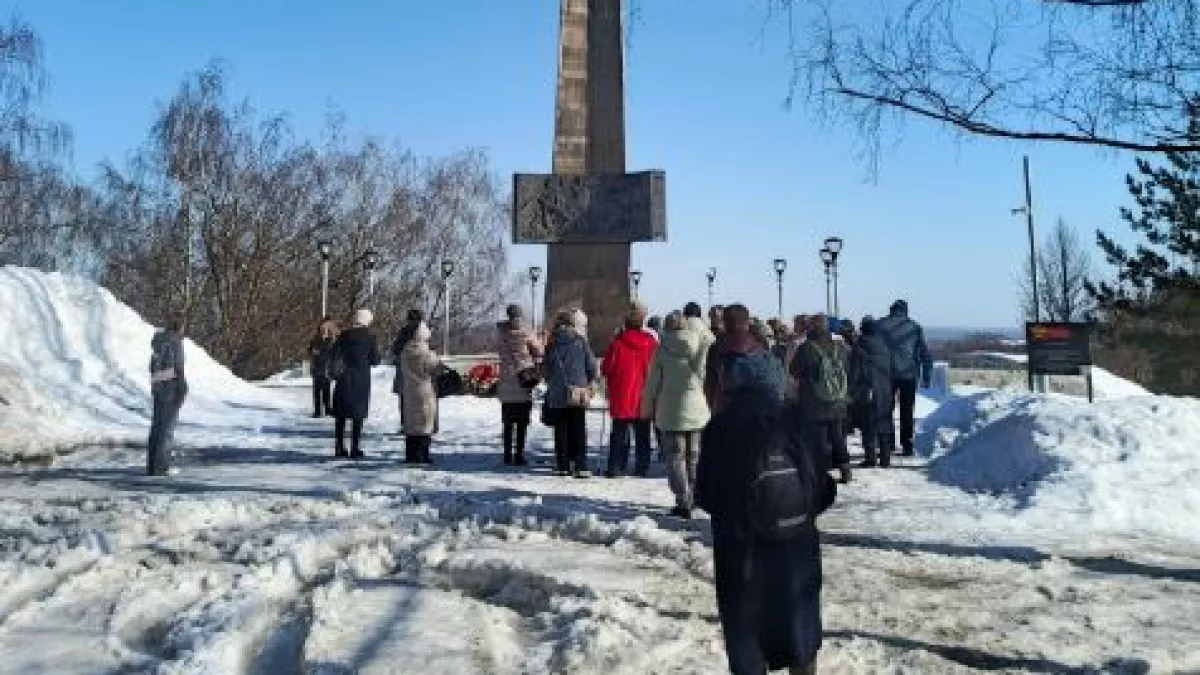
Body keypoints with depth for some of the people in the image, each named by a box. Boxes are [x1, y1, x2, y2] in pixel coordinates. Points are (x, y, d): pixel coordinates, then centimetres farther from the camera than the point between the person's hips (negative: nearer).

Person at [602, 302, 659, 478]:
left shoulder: (618, 343, -11)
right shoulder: (651, 343, -5)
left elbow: (606, 368, -4)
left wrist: (611, 384, 14)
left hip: (621, 397, -1)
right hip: (644, 397, 2)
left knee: (619, 434, 7)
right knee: (642, 435, 12)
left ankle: (615, 467, 5)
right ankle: (642, 467, 15)